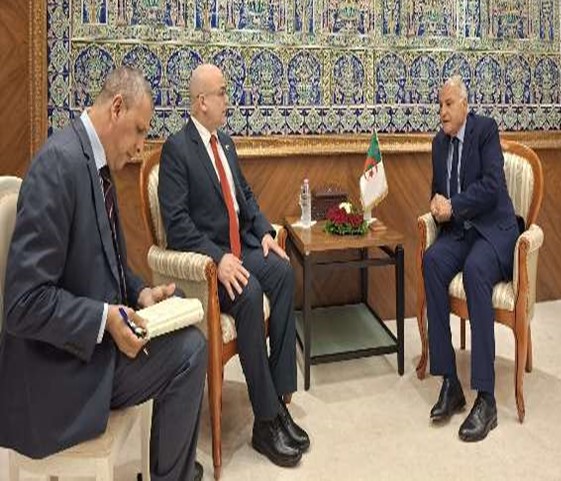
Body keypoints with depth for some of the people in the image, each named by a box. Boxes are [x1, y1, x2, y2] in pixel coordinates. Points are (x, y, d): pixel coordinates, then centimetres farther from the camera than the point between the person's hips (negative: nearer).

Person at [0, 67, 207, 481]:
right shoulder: (60, 163, -24)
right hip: (63, 362, -9)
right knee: (188, 352, -14)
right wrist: (106, 320, -26)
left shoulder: (95, 160, 6)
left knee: (189, 342, 7)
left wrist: (138, 292, -1)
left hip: (96, 335, 9)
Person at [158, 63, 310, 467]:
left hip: (242, 245, 7)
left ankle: (279, 398, -14)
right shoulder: (176, 148, -10)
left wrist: (264, 231, 3)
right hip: (203, 253, -7)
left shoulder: (224, 141, 15)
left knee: (284, 272, -20)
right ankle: (266, 420, -21)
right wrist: (218, 258, -28)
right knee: (249, 292, -32)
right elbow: (176, 222, -18)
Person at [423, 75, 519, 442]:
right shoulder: (439, 142, 13)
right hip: (458, 231, 5)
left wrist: (453, 205, -18)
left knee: (475, 269, -36)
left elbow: (492, 185, -16)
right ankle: (449, 382, -24)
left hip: (493, 229, -5)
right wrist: (438, 206, -4)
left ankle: (486, 398, -32)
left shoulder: (486, 129, -5)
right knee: (432, 261, -28)